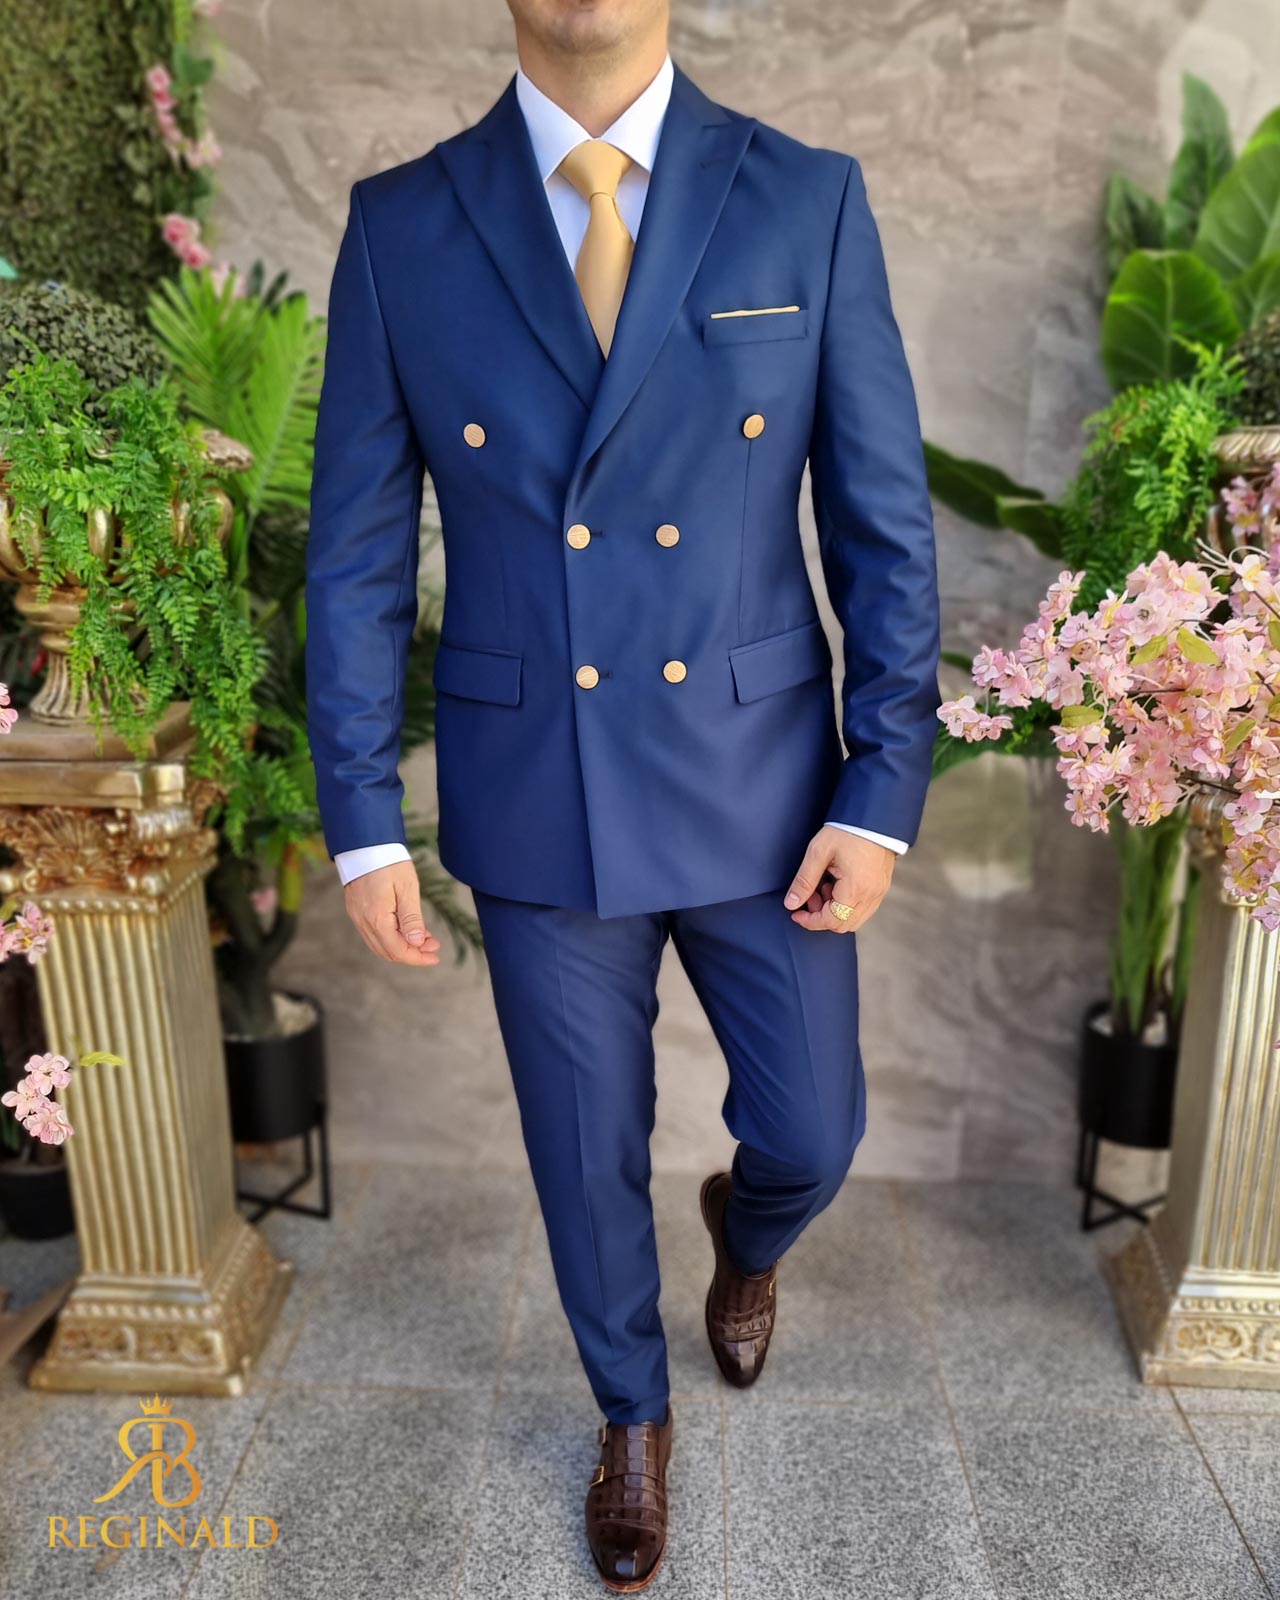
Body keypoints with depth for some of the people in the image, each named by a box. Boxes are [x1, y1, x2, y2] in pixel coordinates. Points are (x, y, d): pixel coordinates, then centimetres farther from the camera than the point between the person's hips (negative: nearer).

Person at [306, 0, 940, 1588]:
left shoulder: (809, 202, -3)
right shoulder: (400, 224, -1)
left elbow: (885, 528, -2)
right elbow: (358, 550, 0)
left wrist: (884, 791, -6)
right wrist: (362, 819, -3)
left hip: (762, 788, 1)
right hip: (534, 802, 1)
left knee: (811, 1136, 13)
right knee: (586, 1155, 16)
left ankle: (742, 1232, 53)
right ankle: (632, 1412, 48)